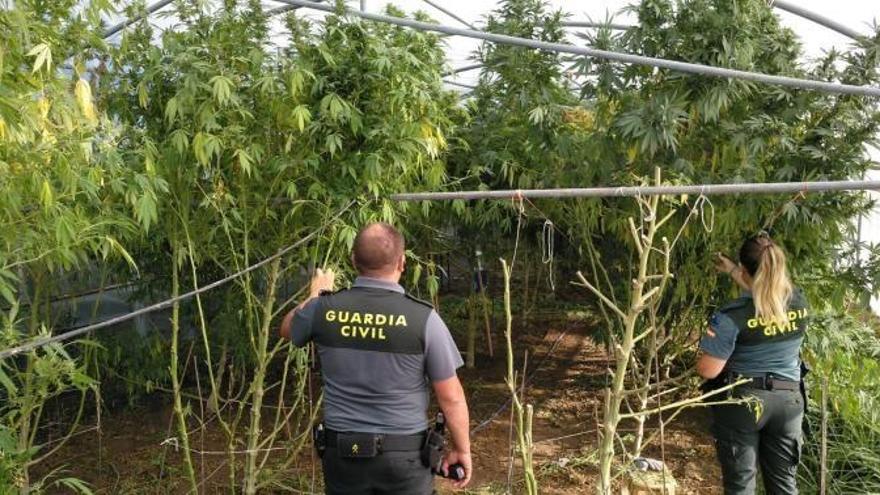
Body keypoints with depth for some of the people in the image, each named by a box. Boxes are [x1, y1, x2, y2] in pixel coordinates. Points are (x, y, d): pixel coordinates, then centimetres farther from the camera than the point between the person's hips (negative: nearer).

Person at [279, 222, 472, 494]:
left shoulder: (323, 309, -8)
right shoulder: (423, 317, -17)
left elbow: (287, 329, 16)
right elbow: (451, 397, -11)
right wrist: (461, 448, 4)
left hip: (342, 454, 3)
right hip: (404, 455, -2)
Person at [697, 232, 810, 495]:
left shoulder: (732, 316, -21)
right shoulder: (799, 302, -3)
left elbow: (708, 370, -18)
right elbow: (764, 294, 21)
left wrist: (711, 332, 2)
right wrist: (731, 271, 30)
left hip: (742, 403, -5)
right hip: (788, 400, 5)